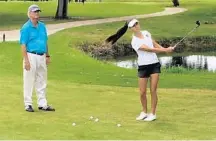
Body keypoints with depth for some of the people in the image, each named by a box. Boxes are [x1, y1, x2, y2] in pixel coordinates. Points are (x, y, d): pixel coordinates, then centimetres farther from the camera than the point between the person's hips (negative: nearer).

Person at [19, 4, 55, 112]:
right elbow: (23, 45, -12)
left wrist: (47, 56, 15)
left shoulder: (42, 26, 12)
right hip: (31, 56, -7)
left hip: (42, 57, 7)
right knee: (29, 81, -1)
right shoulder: (26, 28, -9)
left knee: (42, 82, 11)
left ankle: (42, 104, 17)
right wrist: (26, 60, -18)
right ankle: (28, 104, 7)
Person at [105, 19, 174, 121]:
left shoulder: (146, 33, 6)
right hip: (143, 67, -3)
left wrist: (165, 49, -6)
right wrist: (165, 50, -19)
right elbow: (150, 49, -18)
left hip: (154, 64, 3)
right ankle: (144, 112, 23)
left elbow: (155, 44, 12)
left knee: (153, 91, -2)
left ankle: (153, 114, 8)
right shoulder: (135, 42, -14)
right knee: (142, 92, 0)